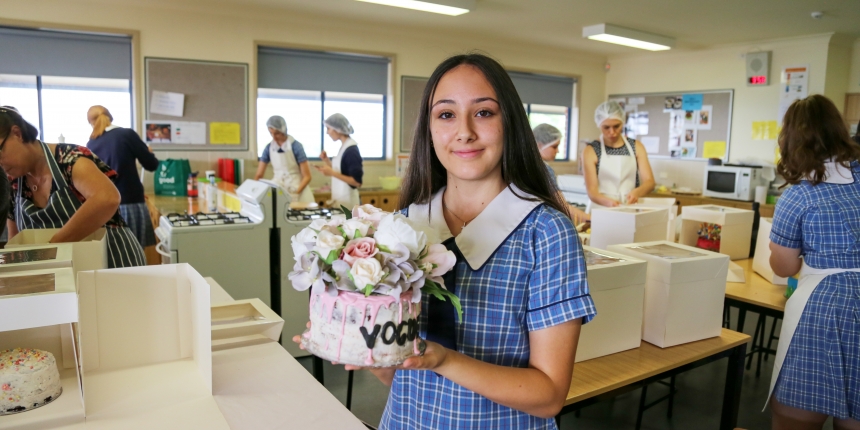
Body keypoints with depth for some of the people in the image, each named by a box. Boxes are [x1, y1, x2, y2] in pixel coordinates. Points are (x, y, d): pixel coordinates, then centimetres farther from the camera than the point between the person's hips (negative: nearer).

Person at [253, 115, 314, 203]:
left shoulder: (295, 146, -12)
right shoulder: (269, 148, 0)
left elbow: (307, 176, -12)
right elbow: (258, 175, 4)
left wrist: (295, 193, -23)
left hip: (297, 188, -3)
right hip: (277, 188, 3)